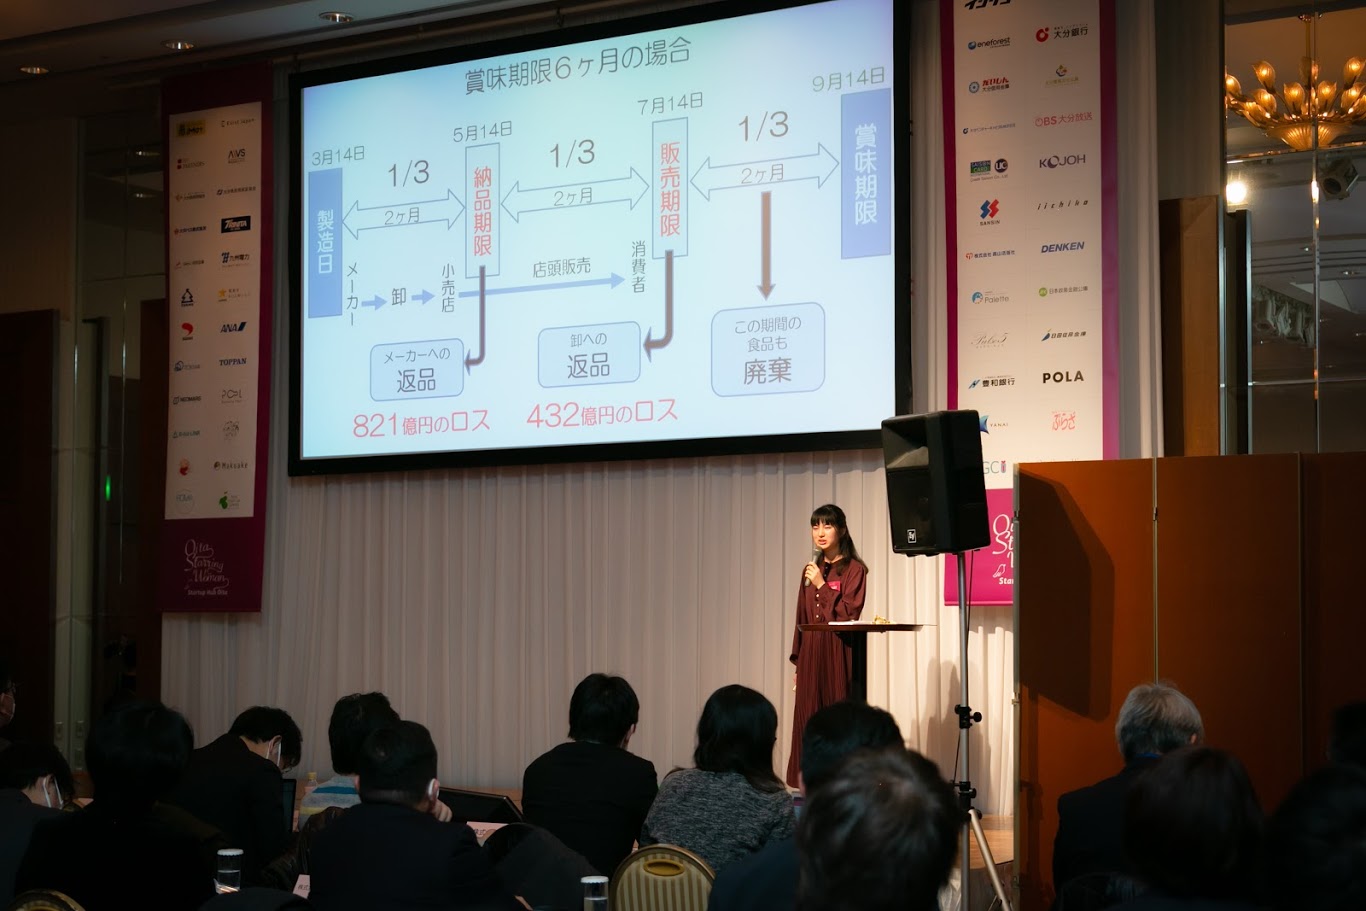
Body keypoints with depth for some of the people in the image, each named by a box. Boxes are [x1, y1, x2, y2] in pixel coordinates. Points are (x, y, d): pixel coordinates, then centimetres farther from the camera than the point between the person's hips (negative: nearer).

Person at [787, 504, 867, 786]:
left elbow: (849, 614, -11)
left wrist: (822, 586, -11)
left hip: (838, 656, -6)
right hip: (810, 656, 6)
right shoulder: (811, 571, 14)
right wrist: (798, 661, 13)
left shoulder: (854, 569, -3)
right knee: (809, 722, 4)